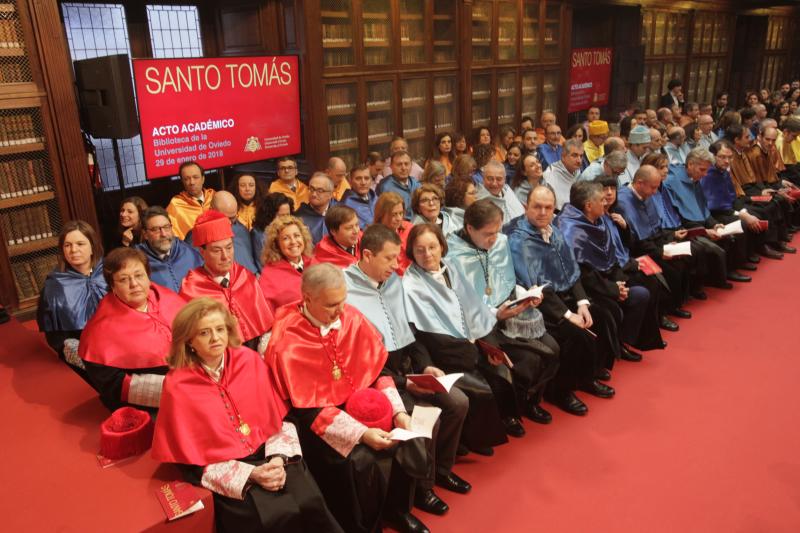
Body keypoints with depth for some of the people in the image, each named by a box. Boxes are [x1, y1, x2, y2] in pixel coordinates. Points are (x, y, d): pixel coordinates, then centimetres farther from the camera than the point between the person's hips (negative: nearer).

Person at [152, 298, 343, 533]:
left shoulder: (249, 360, -1)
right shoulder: (177, 386, -9)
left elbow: (278, 416, 4)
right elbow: (192, 457, -7)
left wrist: (278, 458, -13)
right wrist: (250, 474, -16)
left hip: (268, 454, 3)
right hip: (222, 471, -3)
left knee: (309, 503, -23)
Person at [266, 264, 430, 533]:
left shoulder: (352, 318, -6)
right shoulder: (287, 340, -21)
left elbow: (378, 369, 3)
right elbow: (306, 409, -20)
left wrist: (398, 411, -12)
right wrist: (362, 433, -27)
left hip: (360, 402, 5)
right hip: (315, 419, -5)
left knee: (408, 443, -14)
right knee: (361, 461, -27)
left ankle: (397, 509, 13)